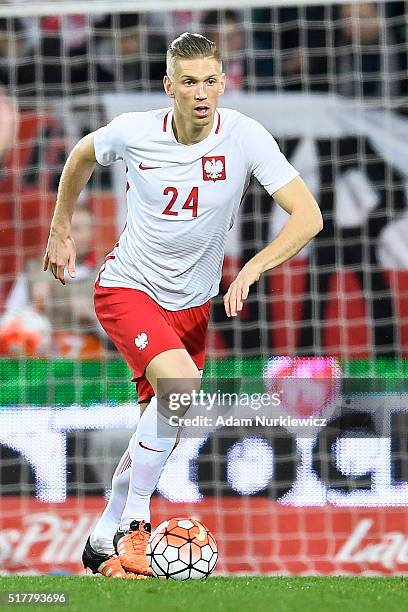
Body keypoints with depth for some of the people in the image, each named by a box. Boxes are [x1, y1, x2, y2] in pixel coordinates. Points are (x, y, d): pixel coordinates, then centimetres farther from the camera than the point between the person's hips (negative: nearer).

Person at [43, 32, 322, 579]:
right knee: (181, 383, -29)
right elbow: (82, 155, 9)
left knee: (161, 429, 8)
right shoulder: (134, 132, -15)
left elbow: (308, 216, -21)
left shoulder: (245, 138, -17)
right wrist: (61, 232, 14)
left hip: (191, 302, 3)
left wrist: (250, 271, -32)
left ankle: (105, 541, 28)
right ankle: (133, 522, -16)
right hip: (127, 287, -3)